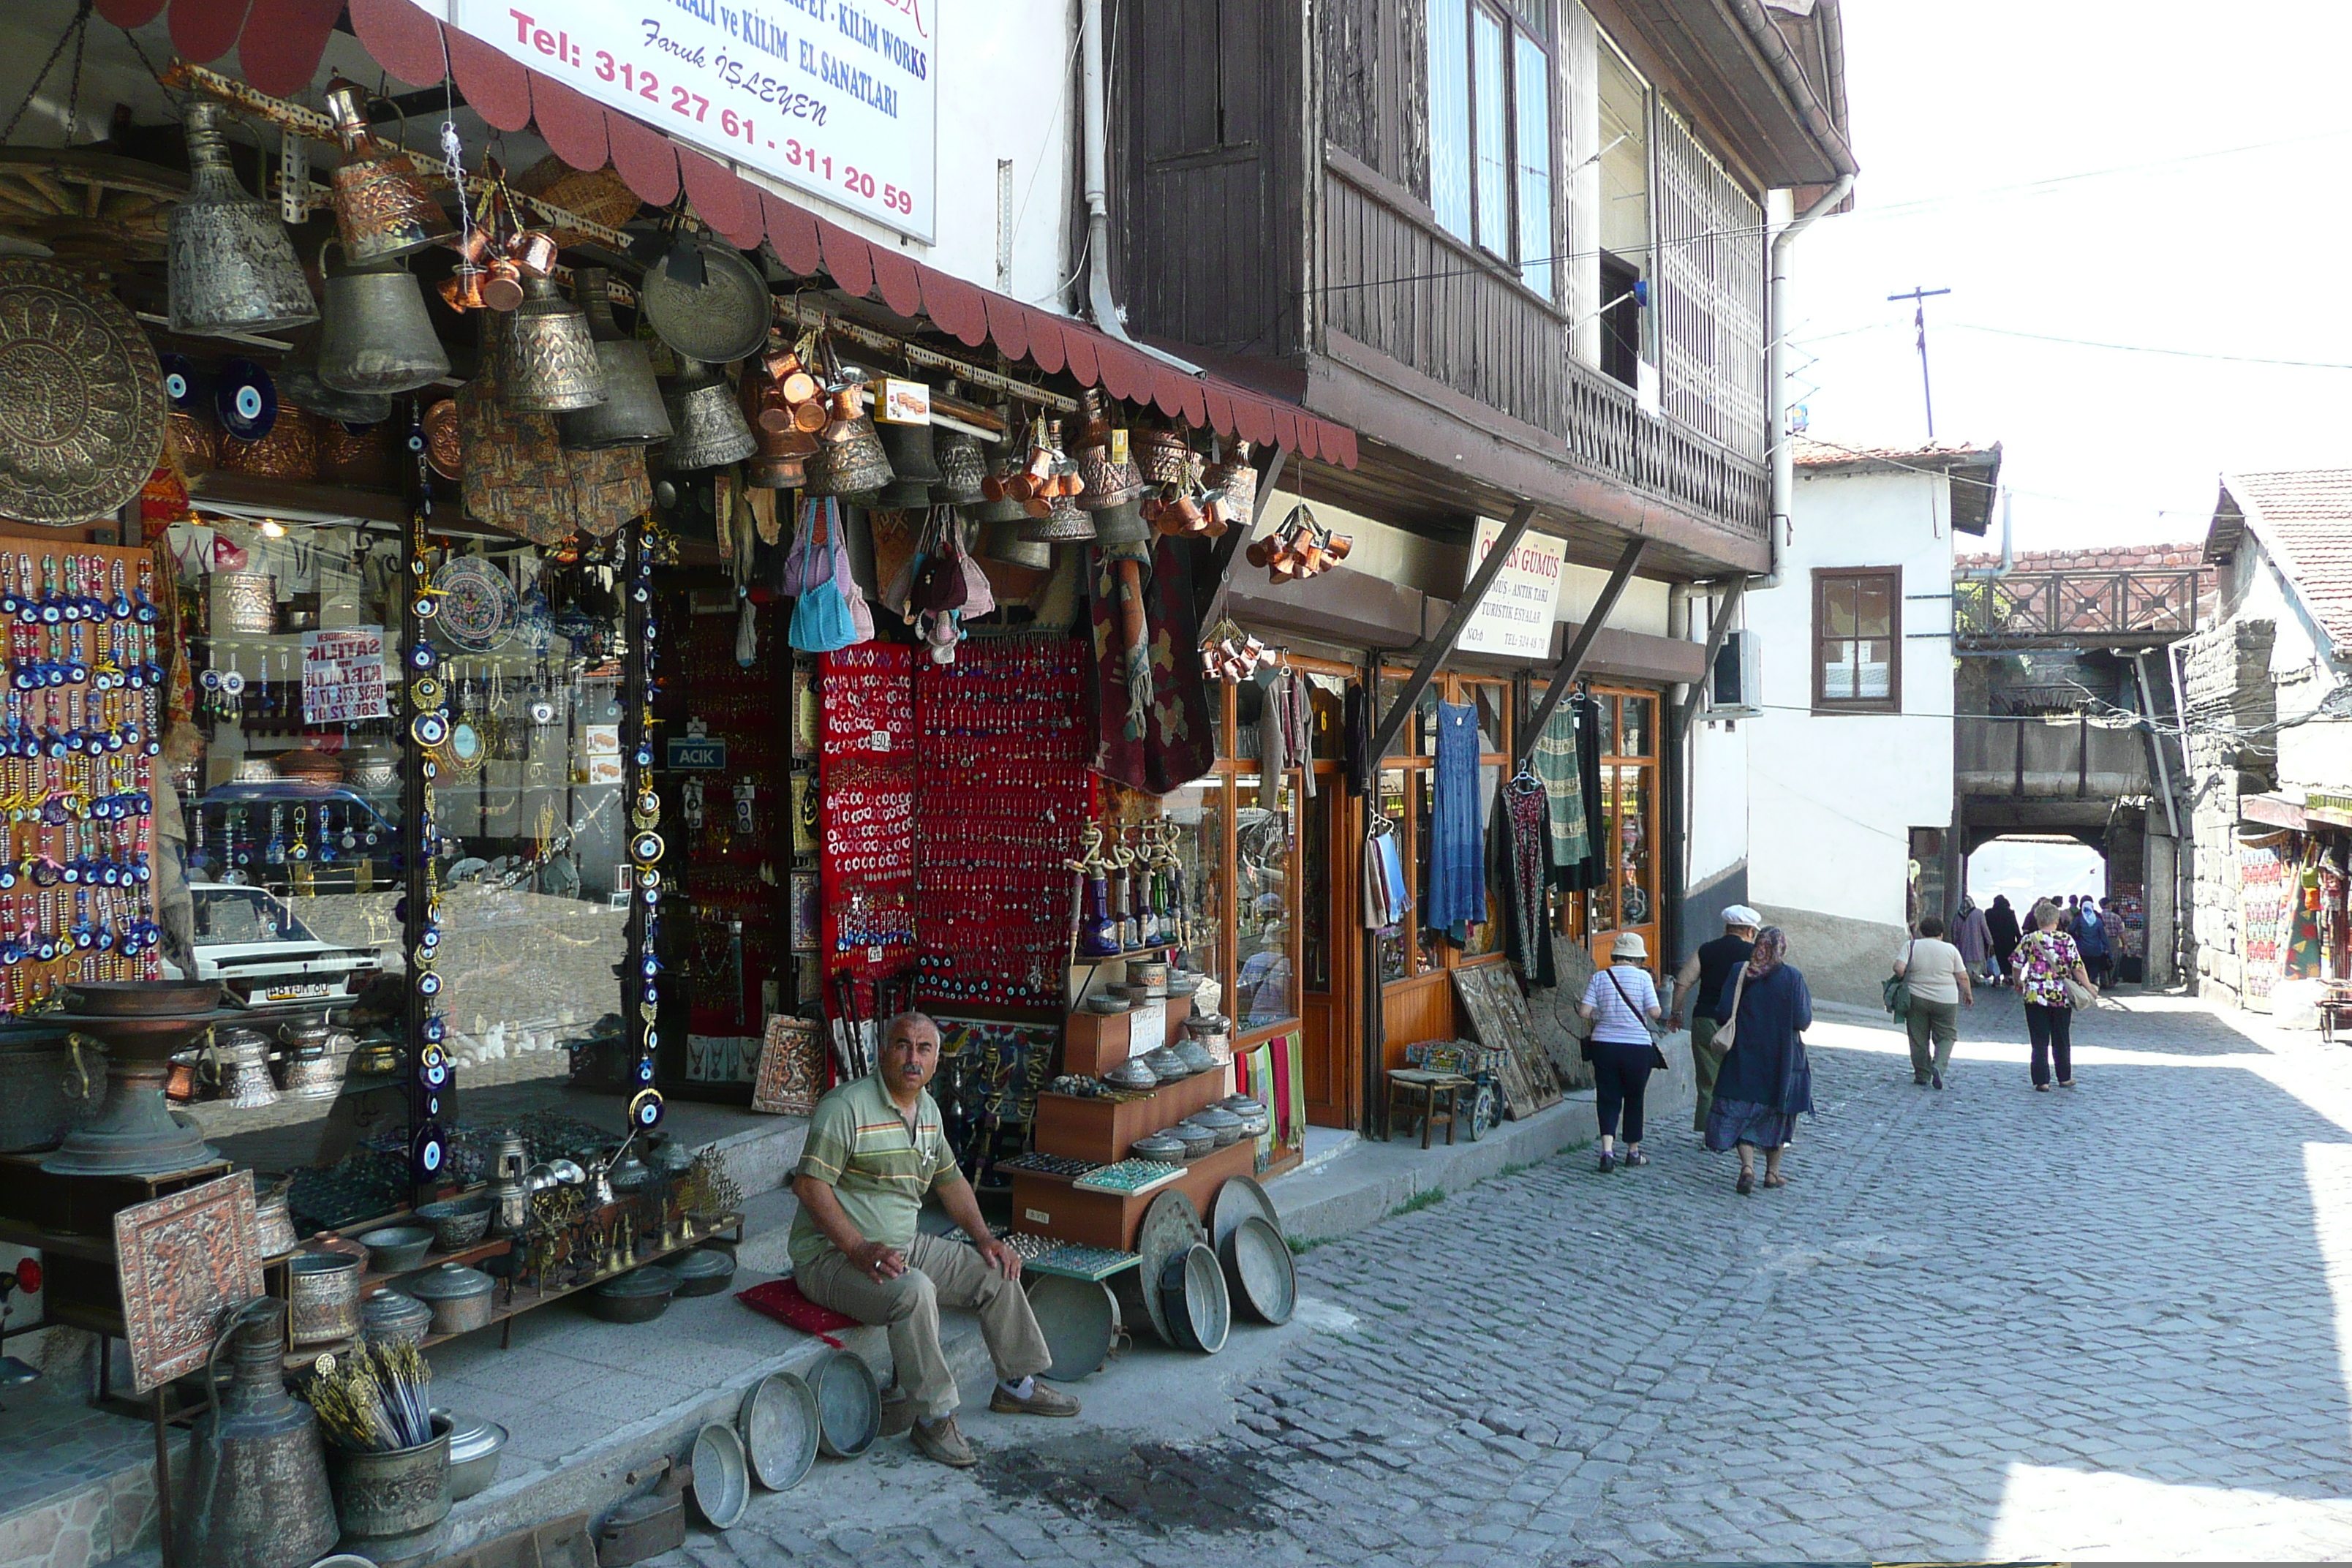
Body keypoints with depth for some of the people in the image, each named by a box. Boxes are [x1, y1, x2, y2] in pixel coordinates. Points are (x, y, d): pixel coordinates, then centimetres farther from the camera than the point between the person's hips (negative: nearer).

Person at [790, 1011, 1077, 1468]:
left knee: (997, 1271, 4)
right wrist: (860, 1250, -30)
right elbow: (809, 1185, -23)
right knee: (914, 1290, -35)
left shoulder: (928, 1110, 9)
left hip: (905, 1246, 9)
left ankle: (1017, 1385, 22)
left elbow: (950, 1180, 19)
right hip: (830, 1256, -9)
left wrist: (985, 1238, 7)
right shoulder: (846, 1107, -18)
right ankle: (934, 1418, -20)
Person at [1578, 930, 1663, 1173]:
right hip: (1637, 1046, -1)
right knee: (1634, 1099, 14)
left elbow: (1584, 1013, -5)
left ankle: (1607, 1151, -11)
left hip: (1604, 1045, 1)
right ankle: (1633, 1152, 25)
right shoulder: (1643, 977, -5)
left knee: (1608, 1099, 5)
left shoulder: (1599, 978, 1)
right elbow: (1654, 1012, -10)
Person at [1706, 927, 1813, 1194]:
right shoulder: (1792, 976, -9)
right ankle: (1772, 1172, 22)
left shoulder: (1740, 974, -5)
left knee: (1741, 1114, 7)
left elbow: (1723, 1015, -7)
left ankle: (1747, 1165, -11)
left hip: (1744, 1059, 0)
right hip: (1782, 1061, 0)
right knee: (1778, 1113, 15)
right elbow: (1803, 1021, -12)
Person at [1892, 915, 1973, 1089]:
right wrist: (1968, 994, 16)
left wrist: (1906, 979, 8)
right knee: (1946, 1036, 10)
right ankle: (1939, 1066, -12)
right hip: (1946, 1000, 0)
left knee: (1919, 1039, 9)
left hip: (1917, 998, 0)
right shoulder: (1951, 949, 1)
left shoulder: (1912, 946, -1)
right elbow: (1962, 977, 2)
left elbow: (1899, 968, -12)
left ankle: (1922, 1075, 13)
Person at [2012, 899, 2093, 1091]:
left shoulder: (2029, 940, -3)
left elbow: (2016, 965, 2)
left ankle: (2042, 1081, 2)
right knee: (2062, 1040, 15)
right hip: (2062, 996, 1)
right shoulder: (2066, 940, -4)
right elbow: (2078, 968, -7)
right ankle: (2065, 1078, 25)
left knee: (2039, 1041, 4)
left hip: (2035, 995, -1)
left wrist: (2018, 984, 19)